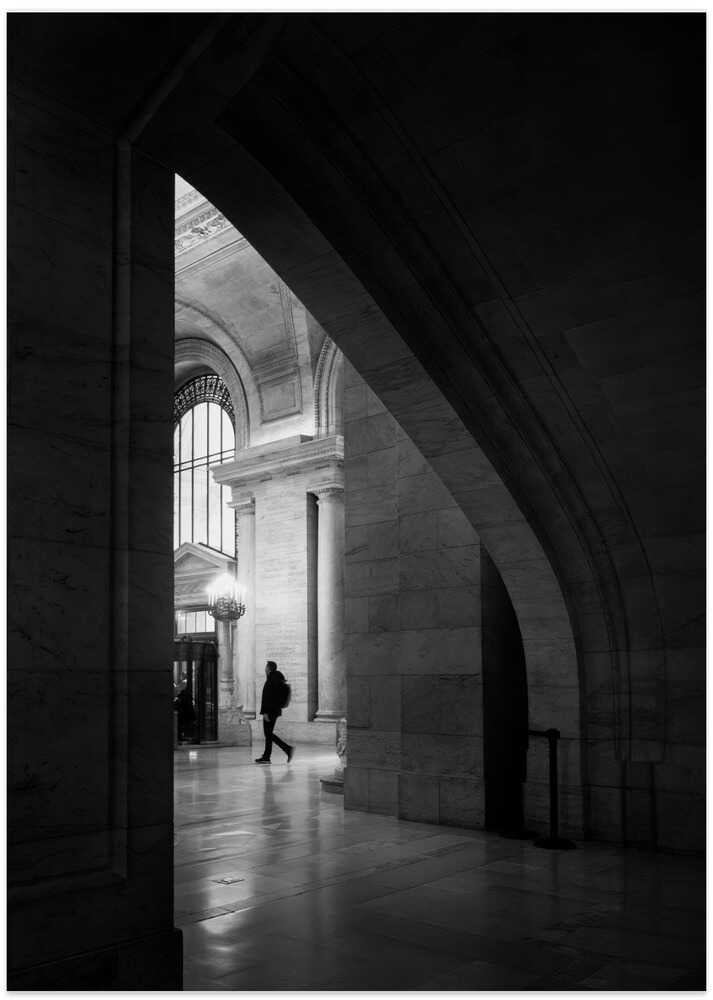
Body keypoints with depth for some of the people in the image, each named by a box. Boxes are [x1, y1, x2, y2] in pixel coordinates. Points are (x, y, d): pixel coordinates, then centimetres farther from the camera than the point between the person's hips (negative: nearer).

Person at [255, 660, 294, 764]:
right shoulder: (278, 679, 13)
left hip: (270, 711, -9)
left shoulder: (271, 680, -15)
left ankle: (288, 748, -8)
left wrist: (265, 712, -21)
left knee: (268, 734, -4)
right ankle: (266, 757, 12)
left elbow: (268, 697, -20)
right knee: (268, 734, 11)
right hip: (275, 710, 9)